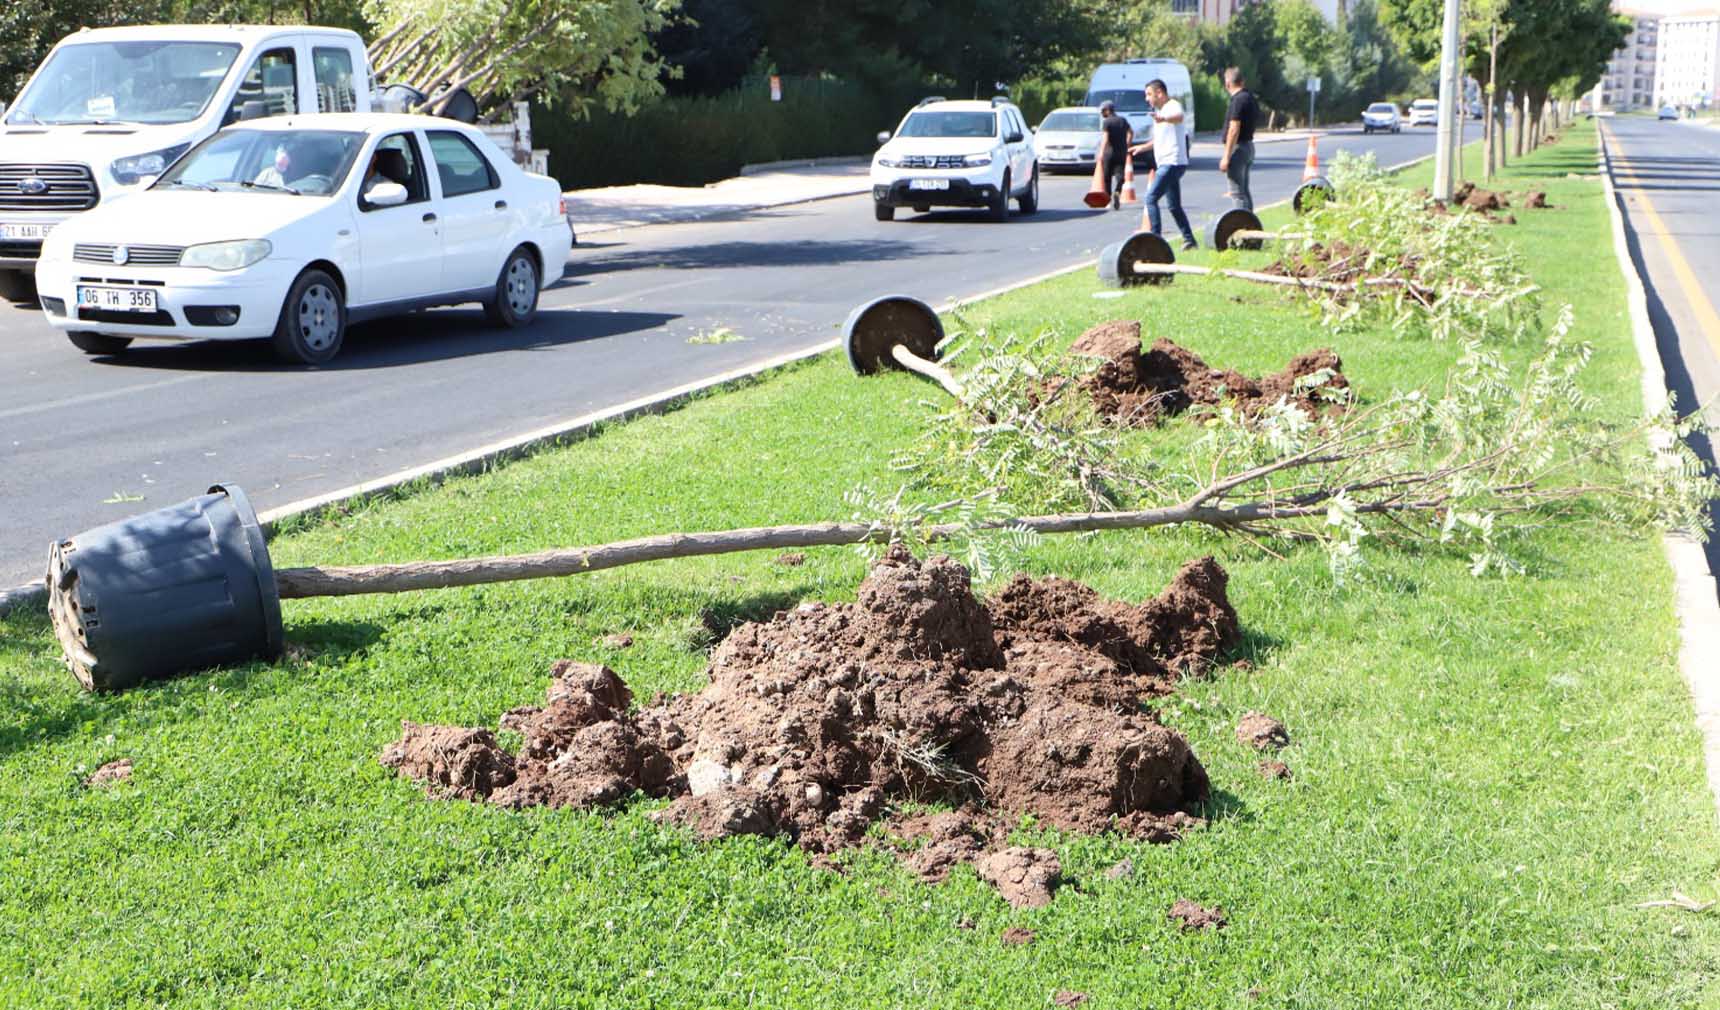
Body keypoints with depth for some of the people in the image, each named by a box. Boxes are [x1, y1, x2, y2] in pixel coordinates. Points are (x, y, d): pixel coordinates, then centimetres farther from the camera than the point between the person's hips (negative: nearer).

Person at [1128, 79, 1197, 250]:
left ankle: (1155, 237, -16)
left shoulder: (1173, 105, -11)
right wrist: (1142, 147, 29)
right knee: (1174, 206, 13)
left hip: (1173, 163, -10)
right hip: (1166, 163, 10)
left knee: (1150, 198, -15)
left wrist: (1164, 119, -58)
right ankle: (1189, 240, 18)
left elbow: (1179, 117, -38)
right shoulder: (1159, 110, 20)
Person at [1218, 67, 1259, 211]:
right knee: (1244, 191, 16)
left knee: (1237, 193, -8)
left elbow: (1234, 130, -22)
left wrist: (1226, 157, -21)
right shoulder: (1250, 97, 12)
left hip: (1238, 147, -10)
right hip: (1248, 146, 10)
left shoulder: (1238, 100, -17)